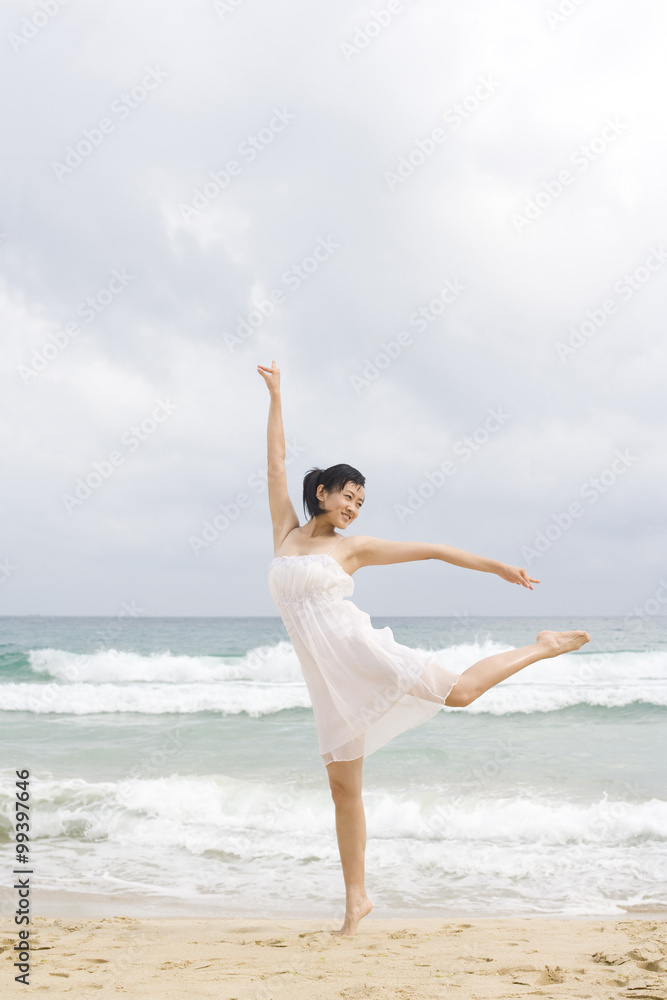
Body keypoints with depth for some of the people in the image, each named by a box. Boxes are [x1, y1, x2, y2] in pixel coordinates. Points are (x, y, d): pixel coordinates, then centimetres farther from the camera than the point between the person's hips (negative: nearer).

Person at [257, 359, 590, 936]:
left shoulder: (354, 547, 6)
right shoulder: (286, 531, 11)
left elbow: (431, 550, 8)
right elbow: (277, 459, 15)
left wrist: (497, 568, 7)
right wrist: (276, 395, 18)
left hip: (360, 654, -2)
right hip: (328, 677, 2)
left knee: (459, 692, -8)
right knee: (344, 788, 3)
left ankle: (544, 648, 18)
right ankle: (356, 898, 13)